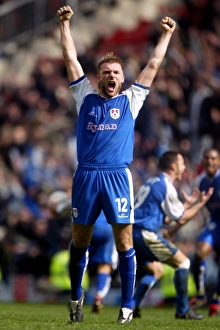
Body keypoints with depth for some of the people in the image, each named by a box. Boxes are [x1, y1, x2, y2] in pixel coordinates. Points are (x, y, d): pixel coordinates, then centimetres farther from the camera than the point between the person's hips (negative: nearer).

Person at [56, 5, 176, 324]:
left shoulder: (130, 100, 13)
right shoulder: (86, 97, 14)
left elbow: (153, 64, 18)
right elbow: (71, 59, 15)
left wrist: (166, 35, 21)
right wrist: (65, 24, 15)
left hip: (118, 176, -1)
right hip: (86, 176, 1)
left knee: (124, 243, -3)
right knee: (80, 241, 8)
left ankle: (127, 306, 3)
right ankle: (76, 296, 25)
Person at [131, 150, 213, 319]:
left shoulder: (153, 182, 20)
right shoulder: (166, 186, -8)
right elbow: (181, 219, -2)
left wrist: (187, 204, 28)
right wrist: (200, 204, 8)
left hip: (133, 233, 9)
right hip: (147, 234, -9)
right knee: (183, 263, 2)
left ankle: (132, 306, 10)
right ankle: (183, 310, 5)